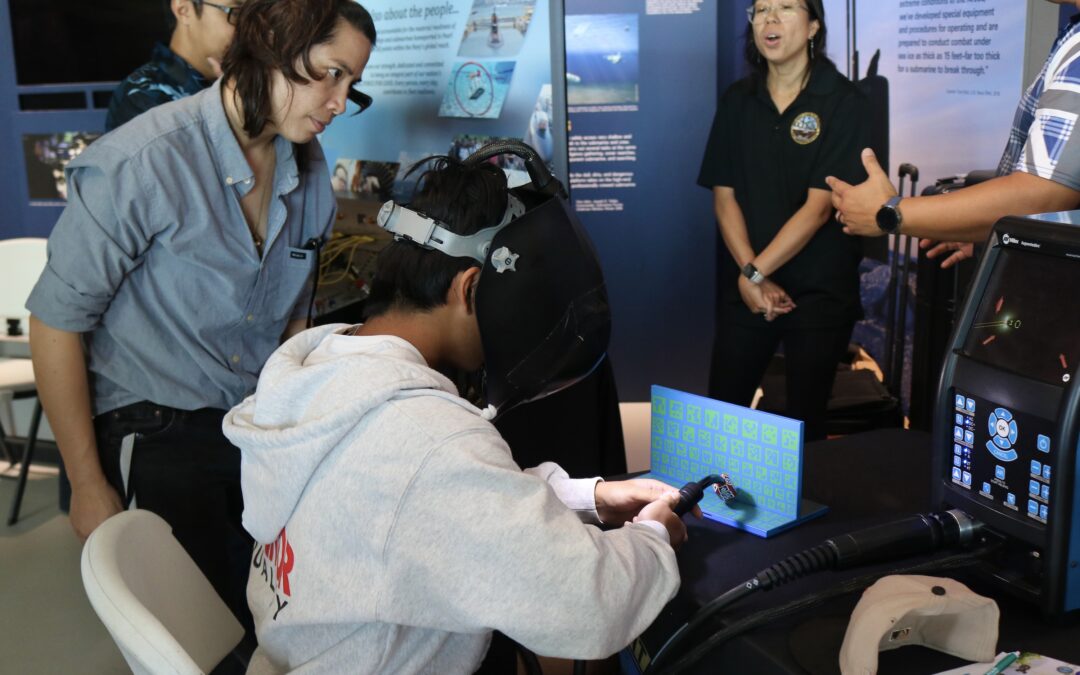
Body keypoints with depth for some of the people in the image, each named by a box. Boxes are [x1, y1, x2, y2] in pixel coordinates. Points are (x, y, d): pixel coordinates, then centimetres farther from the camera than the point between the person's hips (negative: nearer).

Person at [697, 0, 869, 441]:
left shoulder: (843, 102, -8)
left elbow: (819, 206, -13)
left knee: (805, 419, 8)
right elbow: (724, 196, 2)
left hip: (820, 290, -3)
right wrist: (750, 276, -11)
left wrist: (755, 273, -14)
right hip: (744, 285, 3)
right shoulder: (737, 100, 5)